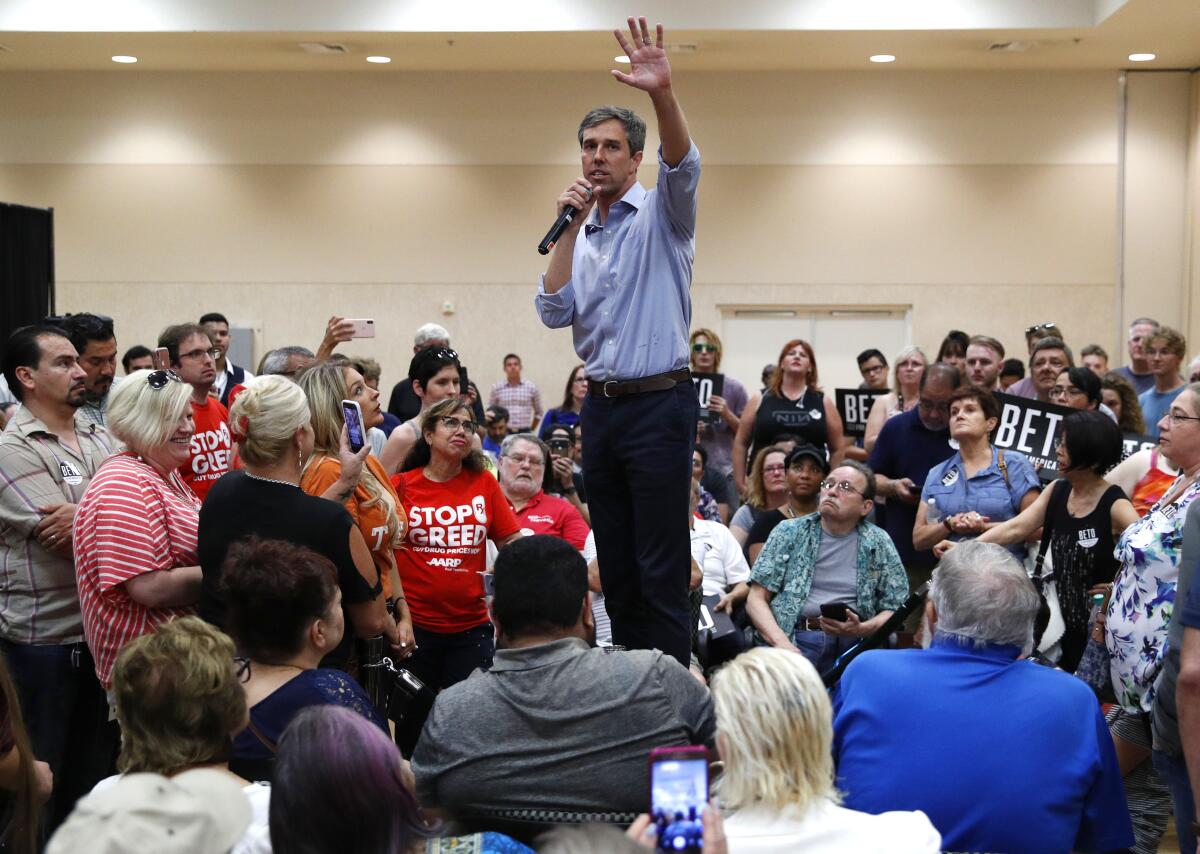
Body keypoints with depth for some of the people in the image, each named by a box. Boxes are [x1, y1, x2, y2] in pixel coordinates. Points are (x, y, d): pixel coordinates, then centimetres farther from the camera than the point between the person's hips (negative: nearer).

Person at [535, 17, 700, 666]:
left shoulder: (659, 217, 0)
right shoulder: (580, 237, 15)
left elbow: (682, 167, -22)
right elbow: (554, 312, 1)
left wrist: (663, 94, -39)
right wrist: (570, 227, -4)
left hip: (658, 402, -6)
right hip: (601, 405, 6)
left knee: (661, 563, -6)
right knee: (614, 556, 11)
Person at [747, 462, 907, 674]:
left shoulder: (878, 544, 11)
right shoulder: (788, 532, 11)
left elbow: (895, 609, 12)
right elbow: (757, 597, 6)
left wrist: (861, 629, -9)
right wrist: (782, 643, -10)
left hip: (852, 641, 2)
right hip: (795, 638, -2)